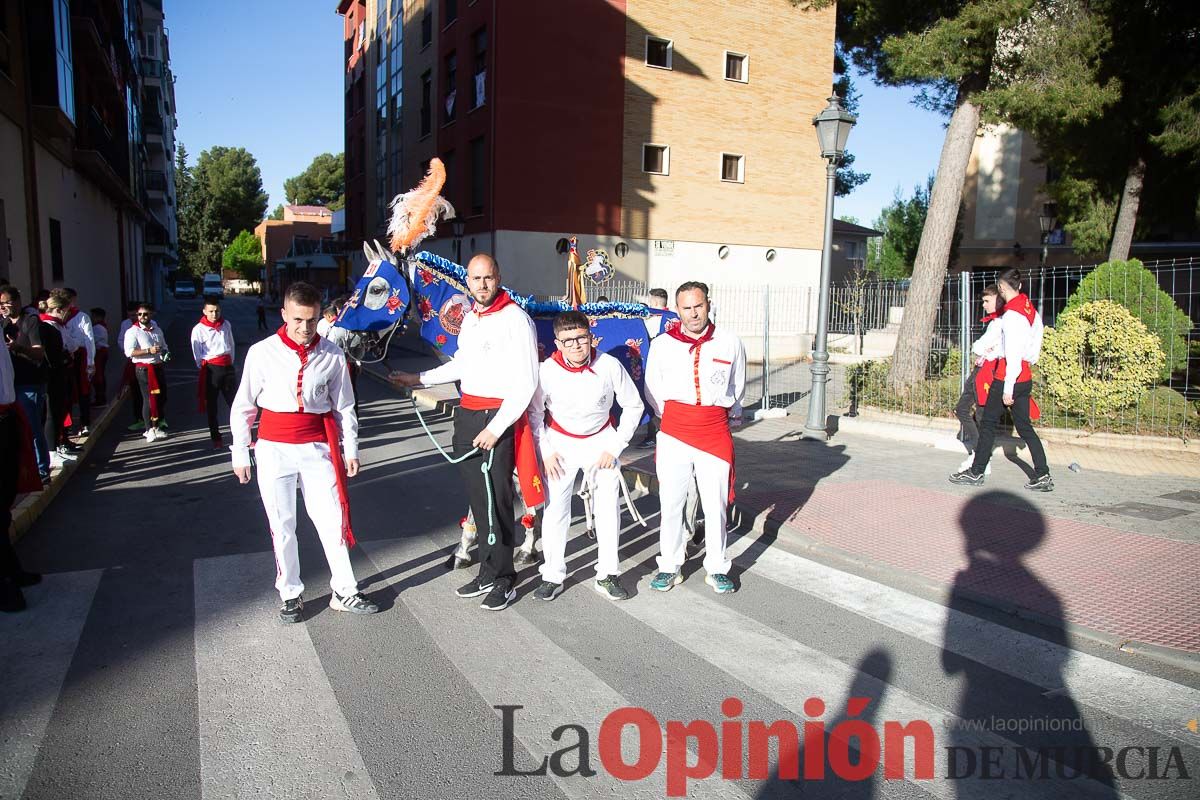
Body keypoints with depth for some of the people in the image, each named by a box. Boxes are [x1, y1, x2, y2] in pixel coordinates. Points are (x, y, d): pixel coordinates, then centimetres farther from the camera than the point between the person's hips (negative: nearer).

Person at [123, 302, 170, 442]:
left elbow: (164, 346, 28)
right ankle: (150, 430, 1)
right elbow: (129, 352, -16)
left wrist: (165, 353, 5)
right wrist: (149, 351, -22)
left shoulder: (157, 330, 14)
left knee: (162, 397, 9)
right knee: (149, 399, -6)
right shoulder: (133, 331, -6)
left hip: (158, 367, 7)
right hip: (144, 369, -6)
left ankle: (156, 427, 22)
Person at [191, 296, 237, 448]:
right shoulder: (198, 329, -5)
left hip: (228, 367, 3)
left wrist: (230, 363, 10)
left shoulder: (226, 324, 7)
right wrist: (204, 370, 0)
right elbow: (197, 354, 0)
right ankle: (216, 439, 12)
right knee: (211, 406, 5)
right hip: (210, 369, -3)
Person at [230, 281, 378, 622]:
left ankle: (344, 592, 16)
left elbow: (343, 406, 7)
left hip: (318, 448, 1)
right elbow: (243, 407, 3)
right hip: (274, 449, -1)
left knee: (333, 520, 3)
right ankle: (290, 594, 23)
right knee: (281, 525, 8)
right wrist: (240, 454, 4)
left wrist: (350, 449, 7)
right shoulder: (262, 352, -5)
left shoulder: (332, 356, -2)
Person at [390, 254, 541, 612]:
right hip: (467, 415, 8)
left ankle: (504, 580, 9)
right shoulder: (470, 318, 15)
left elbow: (526, 382, -14)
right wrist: (419, 378, 27)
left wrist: (496, 427, -16)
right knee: (477, 498, 12)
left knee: (497, 500, -4)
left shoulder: (515, 319, -11)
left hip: (498, 419, -7)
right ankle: (488, 572, 24)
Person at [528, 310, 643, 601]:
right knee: (555, 509, -4)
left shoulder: (609, 366, -18)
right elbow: (533, 414, -3)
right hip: (560, 442, 0)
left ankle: (607, 575, 13)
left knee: (609, 507, 0)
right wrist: (545, 452, -8)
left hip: (600, 440, 1)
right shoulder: (547, 371, -18)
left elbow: (634, 406, -5)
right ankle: (552, 576, 11)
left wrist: (615, 447, -8)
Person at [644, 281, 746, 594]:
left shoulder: (730, 343, 3)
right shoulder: (662, 344, 3)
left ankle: (717, 569, 20)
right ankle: (670, 567, 19)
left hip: (715, 431, 0)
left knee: (716, 503, 4)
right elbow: (653, 391, 14)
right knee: (671, 502, 5)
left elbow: (737, 389, 18)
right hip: (674, 432, 0)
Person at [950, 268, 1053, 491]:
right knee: (1024, 426, 10)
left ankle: (976, 473, 12)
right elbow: (1035, 349, 13)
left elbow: (1013, 355, -19)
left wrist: (1007, 389, -17)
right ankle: (1042, 475, 7)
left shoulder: (1011, 314, -16)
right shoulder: (1032, 311, 9)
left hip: (1008, 375, -8)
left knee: (988, 424, 4)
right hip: (1025, 377, 8)